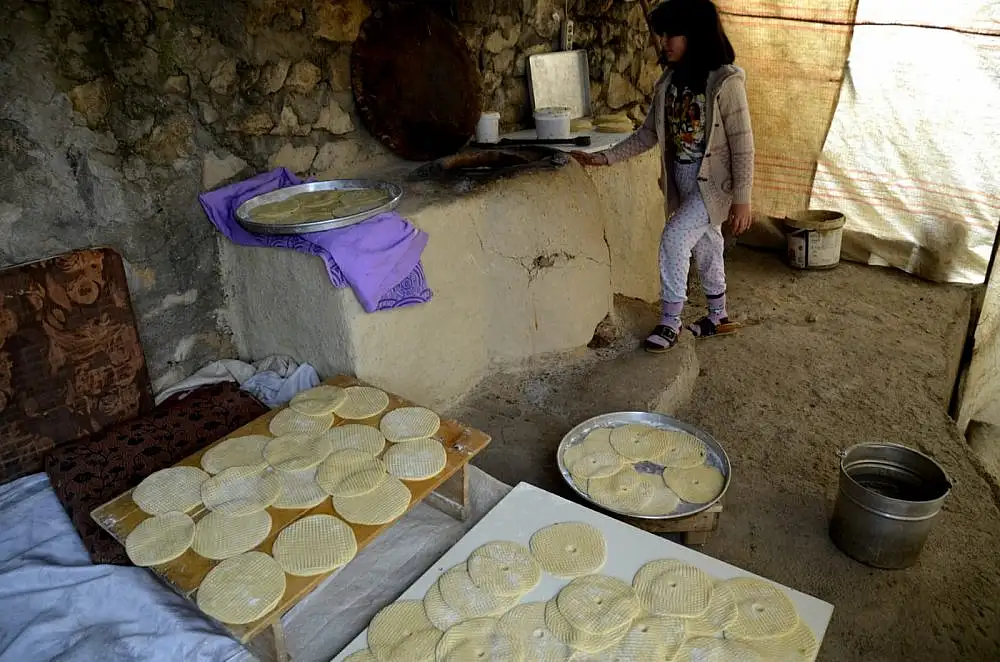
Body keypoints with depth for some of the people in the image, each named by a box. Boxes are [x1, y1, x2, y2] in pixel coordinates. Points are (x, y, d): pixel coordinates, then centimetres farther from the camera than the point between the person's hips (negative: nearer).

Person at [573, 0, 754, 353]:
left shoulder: (725, 81, -18)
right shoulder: (669, 80, 2)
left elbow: (742, 144, -17)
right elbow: (649, 133, 7)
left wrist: (742, 199, -18)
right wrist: (606, 157, -2)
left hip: (713, 181, -7)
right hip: (682, 180, 7)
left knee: (674, 238, -16)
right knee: (704, 245, 16)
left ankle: (670, 322, -2)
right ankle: (719, 317, 32)